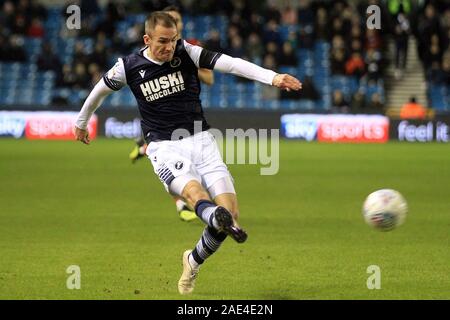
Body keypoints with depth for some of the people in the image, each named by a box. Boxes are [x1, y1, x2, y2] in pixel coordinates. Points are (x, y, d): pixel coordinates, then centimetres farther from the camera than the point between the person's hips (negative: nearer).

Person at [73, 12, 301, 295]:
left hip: (200, 139, 2)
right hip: (164, 146, -2)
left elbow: (229, 63, -15)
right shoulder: (129, 67, -1)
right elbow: (101, 89, 20)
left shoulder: (186, 53, -1)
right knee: (193, 191, -32)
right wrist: (81, 123, 35)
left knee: (230, 210, -10)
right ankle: (222, 223, -63)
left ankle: (194, 261, 12)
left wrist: (271, 77, -28)